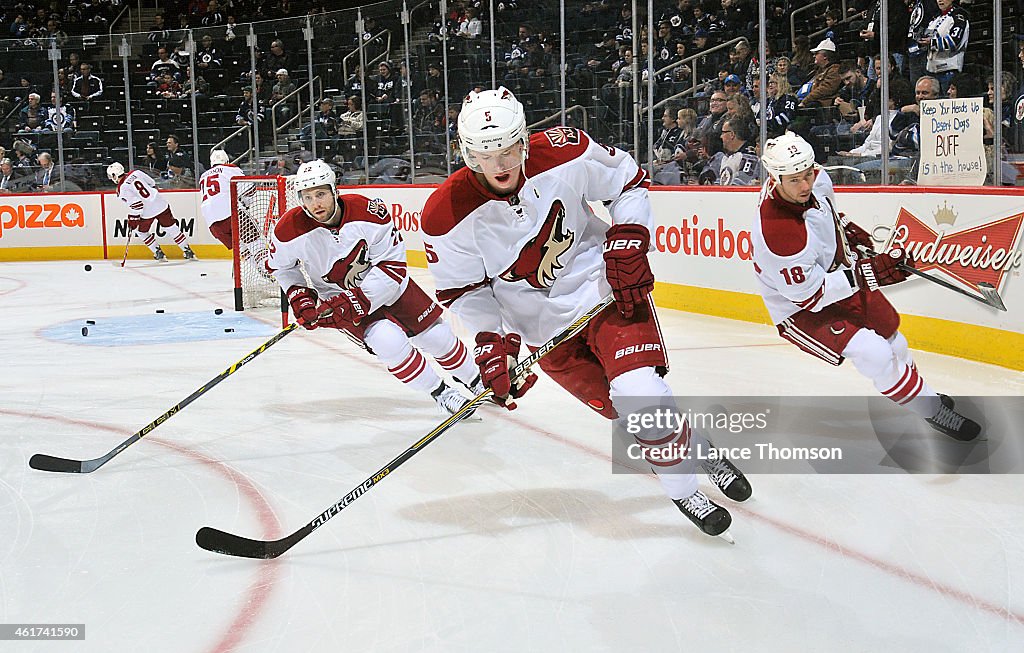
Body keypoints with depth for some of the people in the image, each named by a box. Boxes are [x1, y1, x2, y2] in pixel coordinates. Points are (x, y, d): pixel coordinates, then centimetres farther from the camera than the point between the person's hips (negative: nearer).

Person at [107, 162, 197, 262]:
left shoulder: (122, 188, -10)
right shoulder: (135, 173, 7)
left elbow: (135, 205, -17)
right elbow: (152, 183, 16)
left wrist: (133, 219, -7)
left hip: (147, 212, -5)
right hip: (161, 204, 5)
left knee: (141, 231, 21)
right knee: (172, 228, 13)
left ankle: (158, 253, 21)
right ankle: (188, 252, 13)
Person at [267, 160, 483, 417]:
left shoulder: (368, 211, -27)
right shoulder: (289, 230, -21)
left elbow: (393, 264, -22)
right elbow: (281, 265, 1)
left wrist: (359, 300, -29)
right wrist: (299, 297, -12)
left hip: (388, 283, 1)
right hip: (336, 297, -1)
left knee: (436, 335, 5)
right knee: (388, 341, -24)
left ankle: (474, 381, 32)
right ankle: (440, 394, -4)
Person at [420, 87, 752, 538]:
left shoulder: (565, 154, -19)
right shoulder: (447, 216, -18)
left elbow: (629, 180, -2)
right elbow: (461, 288, -3)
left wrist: (628, 244, -11)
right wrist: (492, 342, -12)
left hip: (607, 288, -1)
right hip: (544, 325, 2)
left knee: (639, 392, -17)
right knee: (624, 411, -4)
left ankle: (703, 454, 10)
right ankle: (695, 463, 19)